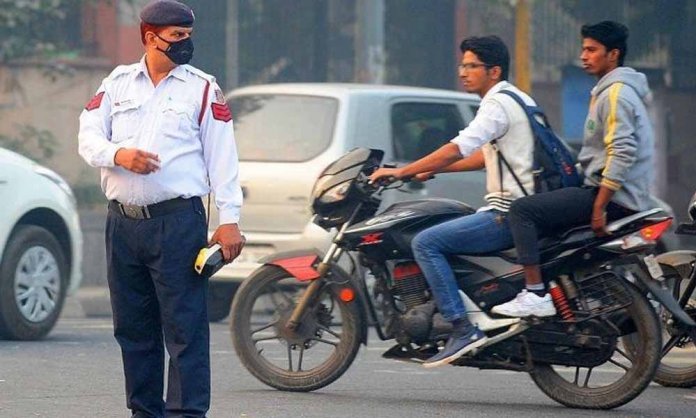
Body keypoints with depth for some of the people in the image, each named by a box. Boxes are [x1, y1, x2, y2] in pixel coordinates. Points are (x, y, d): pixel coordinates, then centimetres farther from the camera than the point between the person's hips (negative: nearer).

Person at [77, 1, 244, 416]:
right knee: (133, 327, 10)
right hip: (123, 222, 4)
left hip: (178, 221, -4)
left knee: (185, 328, -9)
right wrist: (119, 155, -15)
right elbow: (89, 137, 6)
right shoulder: (118, 83, 13)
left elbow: (222, 156, 0)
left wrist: (229, 219, -7)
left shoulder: (203, 88, 4)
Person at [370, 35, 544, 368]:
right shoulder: (517, 100, 20)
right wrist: (432, 169, 25)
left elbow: (458, 149, -23)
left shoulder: (498, 104, -12)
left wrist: (402, 172, -19)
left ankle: (463, 330, -24)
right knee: (441, 237, 25)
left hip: (508, 214, -11)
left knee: (426, 242, -16)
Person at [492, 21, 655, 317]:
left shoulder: (616, 93, -13)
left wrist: (600, 207, -25)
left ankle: (534, 294, -22)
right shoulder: (609, 89, 20)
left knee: (523, 210, -17)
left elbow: (622, 153, -23)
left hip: (613, 196, -11)